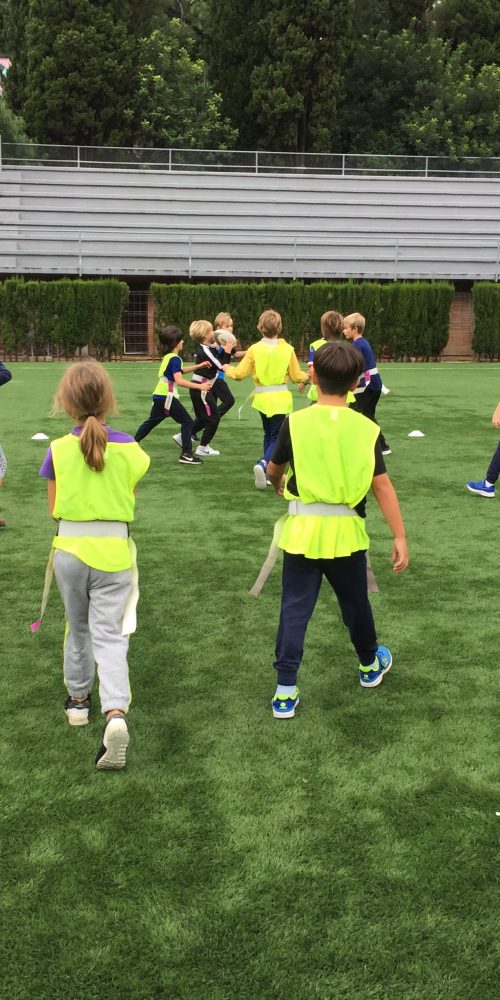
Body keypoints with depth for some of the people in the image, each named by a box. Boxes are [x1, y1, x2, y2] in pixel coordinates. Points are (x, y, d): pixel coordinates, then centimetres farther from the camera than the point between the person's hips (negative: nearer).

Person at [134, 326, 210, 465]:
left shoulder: (168, 357, 14)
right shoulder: (175, 359, -15)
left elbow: (180, 370, 29)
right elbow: (179, 380, -25)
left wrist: (200, 365, 24)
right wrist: (199, 386, -25)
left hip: (159, 396, 9)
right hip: (167, 397, -9)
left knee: (151, 421, 21)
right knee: (187, 422, -6)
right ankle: (186, 454, -9)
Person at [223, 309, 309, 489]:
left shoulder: (254, 349, -6)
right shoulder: (287, 349, -5)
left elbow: (240, 373, -5)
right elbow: (296, 376, 1)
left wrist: (228, 369, 17)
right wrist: (307, 376, 24)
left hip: (262, 398, 2)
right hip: (280, 398, -2)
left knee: (268, 434, 20)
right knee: (277, 436, 0)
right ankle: (263, 464, -27)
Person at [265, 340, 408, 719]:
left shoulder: (296, 422, -7)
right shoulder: (365, 429, -7)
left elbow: (273, 470, 8)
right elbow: (383, 486, -8)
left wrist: (279, 486, 32)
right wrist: (400, 537, -4)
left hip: (303, 530, 0)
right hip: (346, 532, 1)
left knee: (295, 608, 7)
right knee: (355, 603, 21)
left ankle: (285, 690, 5)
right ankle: (370, 664, 43)